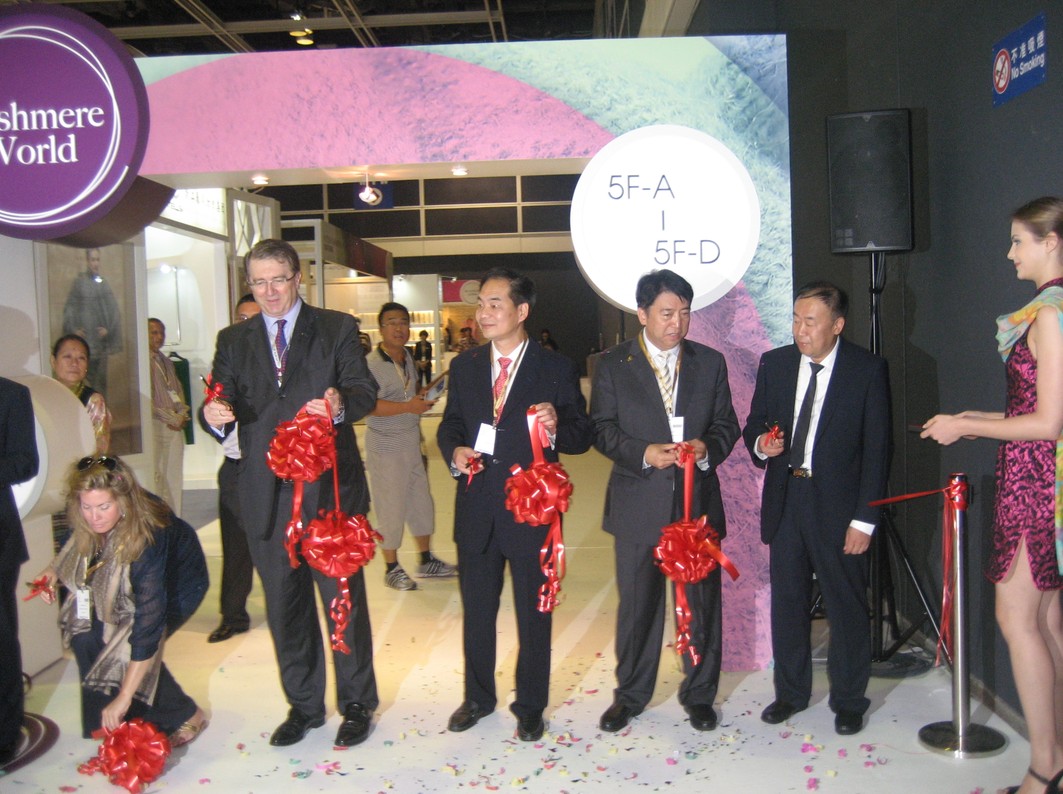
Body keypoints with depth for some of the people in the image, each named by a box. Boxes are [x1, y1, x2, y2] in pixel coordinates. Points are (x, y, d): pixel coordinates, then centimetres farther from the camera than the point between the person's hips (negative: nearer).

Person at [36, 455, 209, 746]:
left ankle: (185, 717, 4)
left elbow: (149, 624, -41)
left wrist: (123, 698, -40)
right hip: (123, 587, 6)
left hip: (177, 585, -6)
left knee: (128, 648, -21)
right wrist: (55, 569, -11)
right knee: (85, 629, -14)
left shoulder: (146, 539, -41)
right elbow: (81, 541, 6)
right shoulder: (94, 524, -24)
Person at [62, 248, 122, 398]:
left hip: (100, 336, 2)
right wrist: (74, 329, -7)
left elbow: (112, 308, 7)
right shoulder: (79, 282, 3)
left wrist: (108, 329, -5)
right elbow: (69, 307, 2)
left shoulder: (103, 283, 9)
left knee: (101, 378, 3)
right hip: (85, 337, -2)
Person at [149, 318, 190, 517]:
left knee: (175, 476, 8)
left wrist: (182, 414, 3)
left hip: (176, 425, 7)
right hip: (155, 426, -7)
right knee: (156, 476, -7)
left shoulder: (166, 362, 18)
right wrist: (171, 418, -11)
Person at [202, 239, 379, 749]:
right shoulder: (233, 341, 12)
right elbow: (225, 403, 3)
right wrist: (215, 415, -21)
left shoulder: (338, 328, 3)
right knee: (284, 606, 14)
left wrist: (341, 405, -31)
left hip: (330, 489, -3)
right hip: (266, 495, 4)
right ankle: (303, 705, 32)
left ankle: (356, 703, 23)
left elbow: (364, 391, -8)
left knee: (344, 600, 5)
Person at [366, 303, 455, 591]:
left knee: (421, 502, 15)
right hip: (385, 447, -8)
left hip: (411, 443, 8)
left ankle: (426, 560, 30)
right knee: (391, 508, 2)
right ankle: (392, 568, 18)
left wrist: (422, 397, 9)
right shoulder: (371, 364, -17)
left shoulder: (407, 358, 10)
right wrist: (408, 406, -27)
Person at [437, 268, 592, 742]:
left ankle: (530, 706, 31)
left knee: (533, 613, 11)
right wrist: (454, 451, -8)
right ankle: (478, 697, 39)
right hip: (476, 509, 4)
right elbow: (450, 424, 13)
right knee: (476, 609, 18)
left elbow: (582, 435, -6)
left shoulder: (557, 370, -5)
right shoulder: (464, 367, 7)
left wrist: (557, 428, -28)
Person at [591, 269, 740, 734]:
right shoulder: (613, 365, 0)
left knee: (702, 601, 10)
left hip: (698, 502, 2)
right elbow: (602, 430, -3)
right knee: (637, 603, 10)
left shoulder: (710, 362, 6)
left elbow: (727, 425, 8)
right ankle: (630, 695, 28)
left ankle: (699, 694, 30)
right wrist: (645, 453, -19)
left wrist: (707, 447, -14)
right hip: (638, 504, -1)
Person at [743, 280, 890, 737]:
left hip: (837, 505, -3)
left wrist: (864, 520, -11)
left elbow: (876, 450, -7)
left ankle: (848, 700, 26)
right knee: (786, 602, 13)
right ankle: (791, 692, 30)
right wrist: (760, 444, -11)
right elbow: (755, 424, 14)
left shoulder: (868, 371, -6)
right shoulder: (774, 363, 5)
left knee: (847, 605, 7)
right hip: (785, 500, 4)